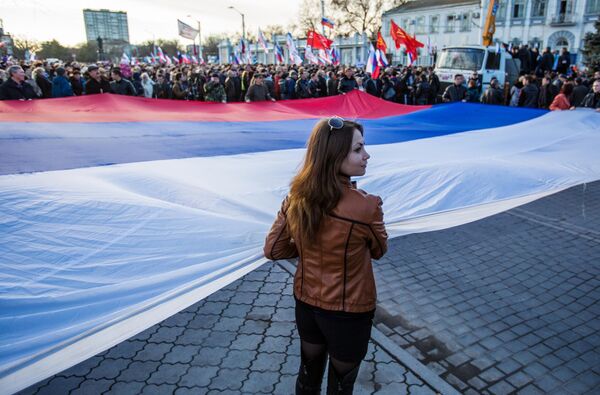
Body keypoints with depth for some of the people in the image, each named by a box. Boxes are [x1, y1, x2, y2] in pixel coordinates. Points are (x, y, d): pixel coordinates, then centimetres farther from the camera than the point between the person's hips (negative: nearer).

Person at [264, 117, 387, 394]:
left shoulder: (296, 198, -13)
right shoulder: (365, 206, -28)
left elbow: (273, 250, -4)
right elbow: (379, 251, -8)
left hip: (306, 302, 5)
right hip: (348, 312, -4)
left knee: (309, 372, 29)